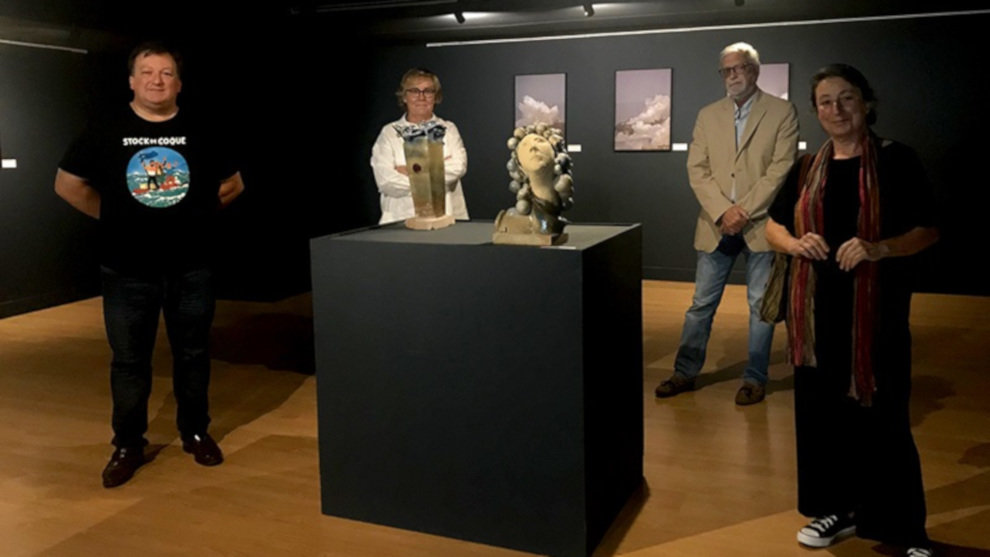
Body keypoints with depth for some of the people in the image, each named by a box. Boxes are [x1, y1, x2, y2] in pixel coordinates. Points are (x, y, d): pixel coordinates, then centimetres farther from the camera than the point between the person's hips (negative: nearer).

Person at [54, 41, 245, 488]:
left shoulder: (200, 133, 1)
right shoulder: (105, 131, -2)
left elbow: (232, 184, 13)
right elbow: (68, 184, 7)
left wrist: (194, 212, 6)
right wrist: (113, 217, 3)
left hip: (190, 268, 1)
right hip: (127, 271, -1)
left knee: (192, 354, 12)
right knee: (129, 361, 7)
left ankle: (196, 433, 28)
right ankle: (127, 445, 20)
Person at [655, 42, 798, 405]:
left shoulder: (782, 112, 0)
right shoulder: (708, 115, 10)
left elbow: (781, 168, -8)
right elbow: (696, 169, 1)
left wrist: (744, 211, -15)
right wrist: (723, 211, -12)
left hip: (761, 224, -3)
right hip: (716, 225, 3)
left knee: (760, 305, 6)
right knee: (701, 304, 8)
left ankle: (755, 379, 16)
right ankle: (686, 372, 18)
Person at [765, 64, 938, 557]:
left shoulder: (896, 160, -3)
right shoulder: (808, 168, 9)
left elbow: (929, 230, -4)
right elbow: (773, 226, 15)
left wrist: (879, 248, -22)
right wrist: (796, 244, -7)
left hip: (876, 310, -4)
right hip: (817, 310, 4)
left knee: (880, 416, -2)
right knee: (821, 410, 10)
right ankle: (836, 509, 27)